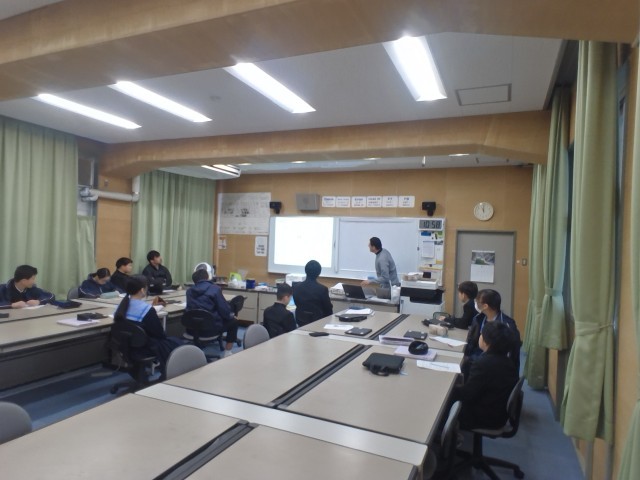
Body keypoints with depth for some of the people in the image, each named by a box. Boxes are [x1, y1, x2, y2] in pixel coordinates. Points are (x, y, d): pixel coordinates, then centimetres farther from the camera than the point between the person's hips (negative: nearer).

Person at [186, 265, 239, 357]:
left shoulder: (189, 291, 5)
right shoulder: (214, 288, -10)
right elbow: (224, 309, -9)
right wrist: (231, 315, 12)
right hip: (210, 328, -6)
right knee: (233, 321, 18)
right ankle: (227, 353, 20)